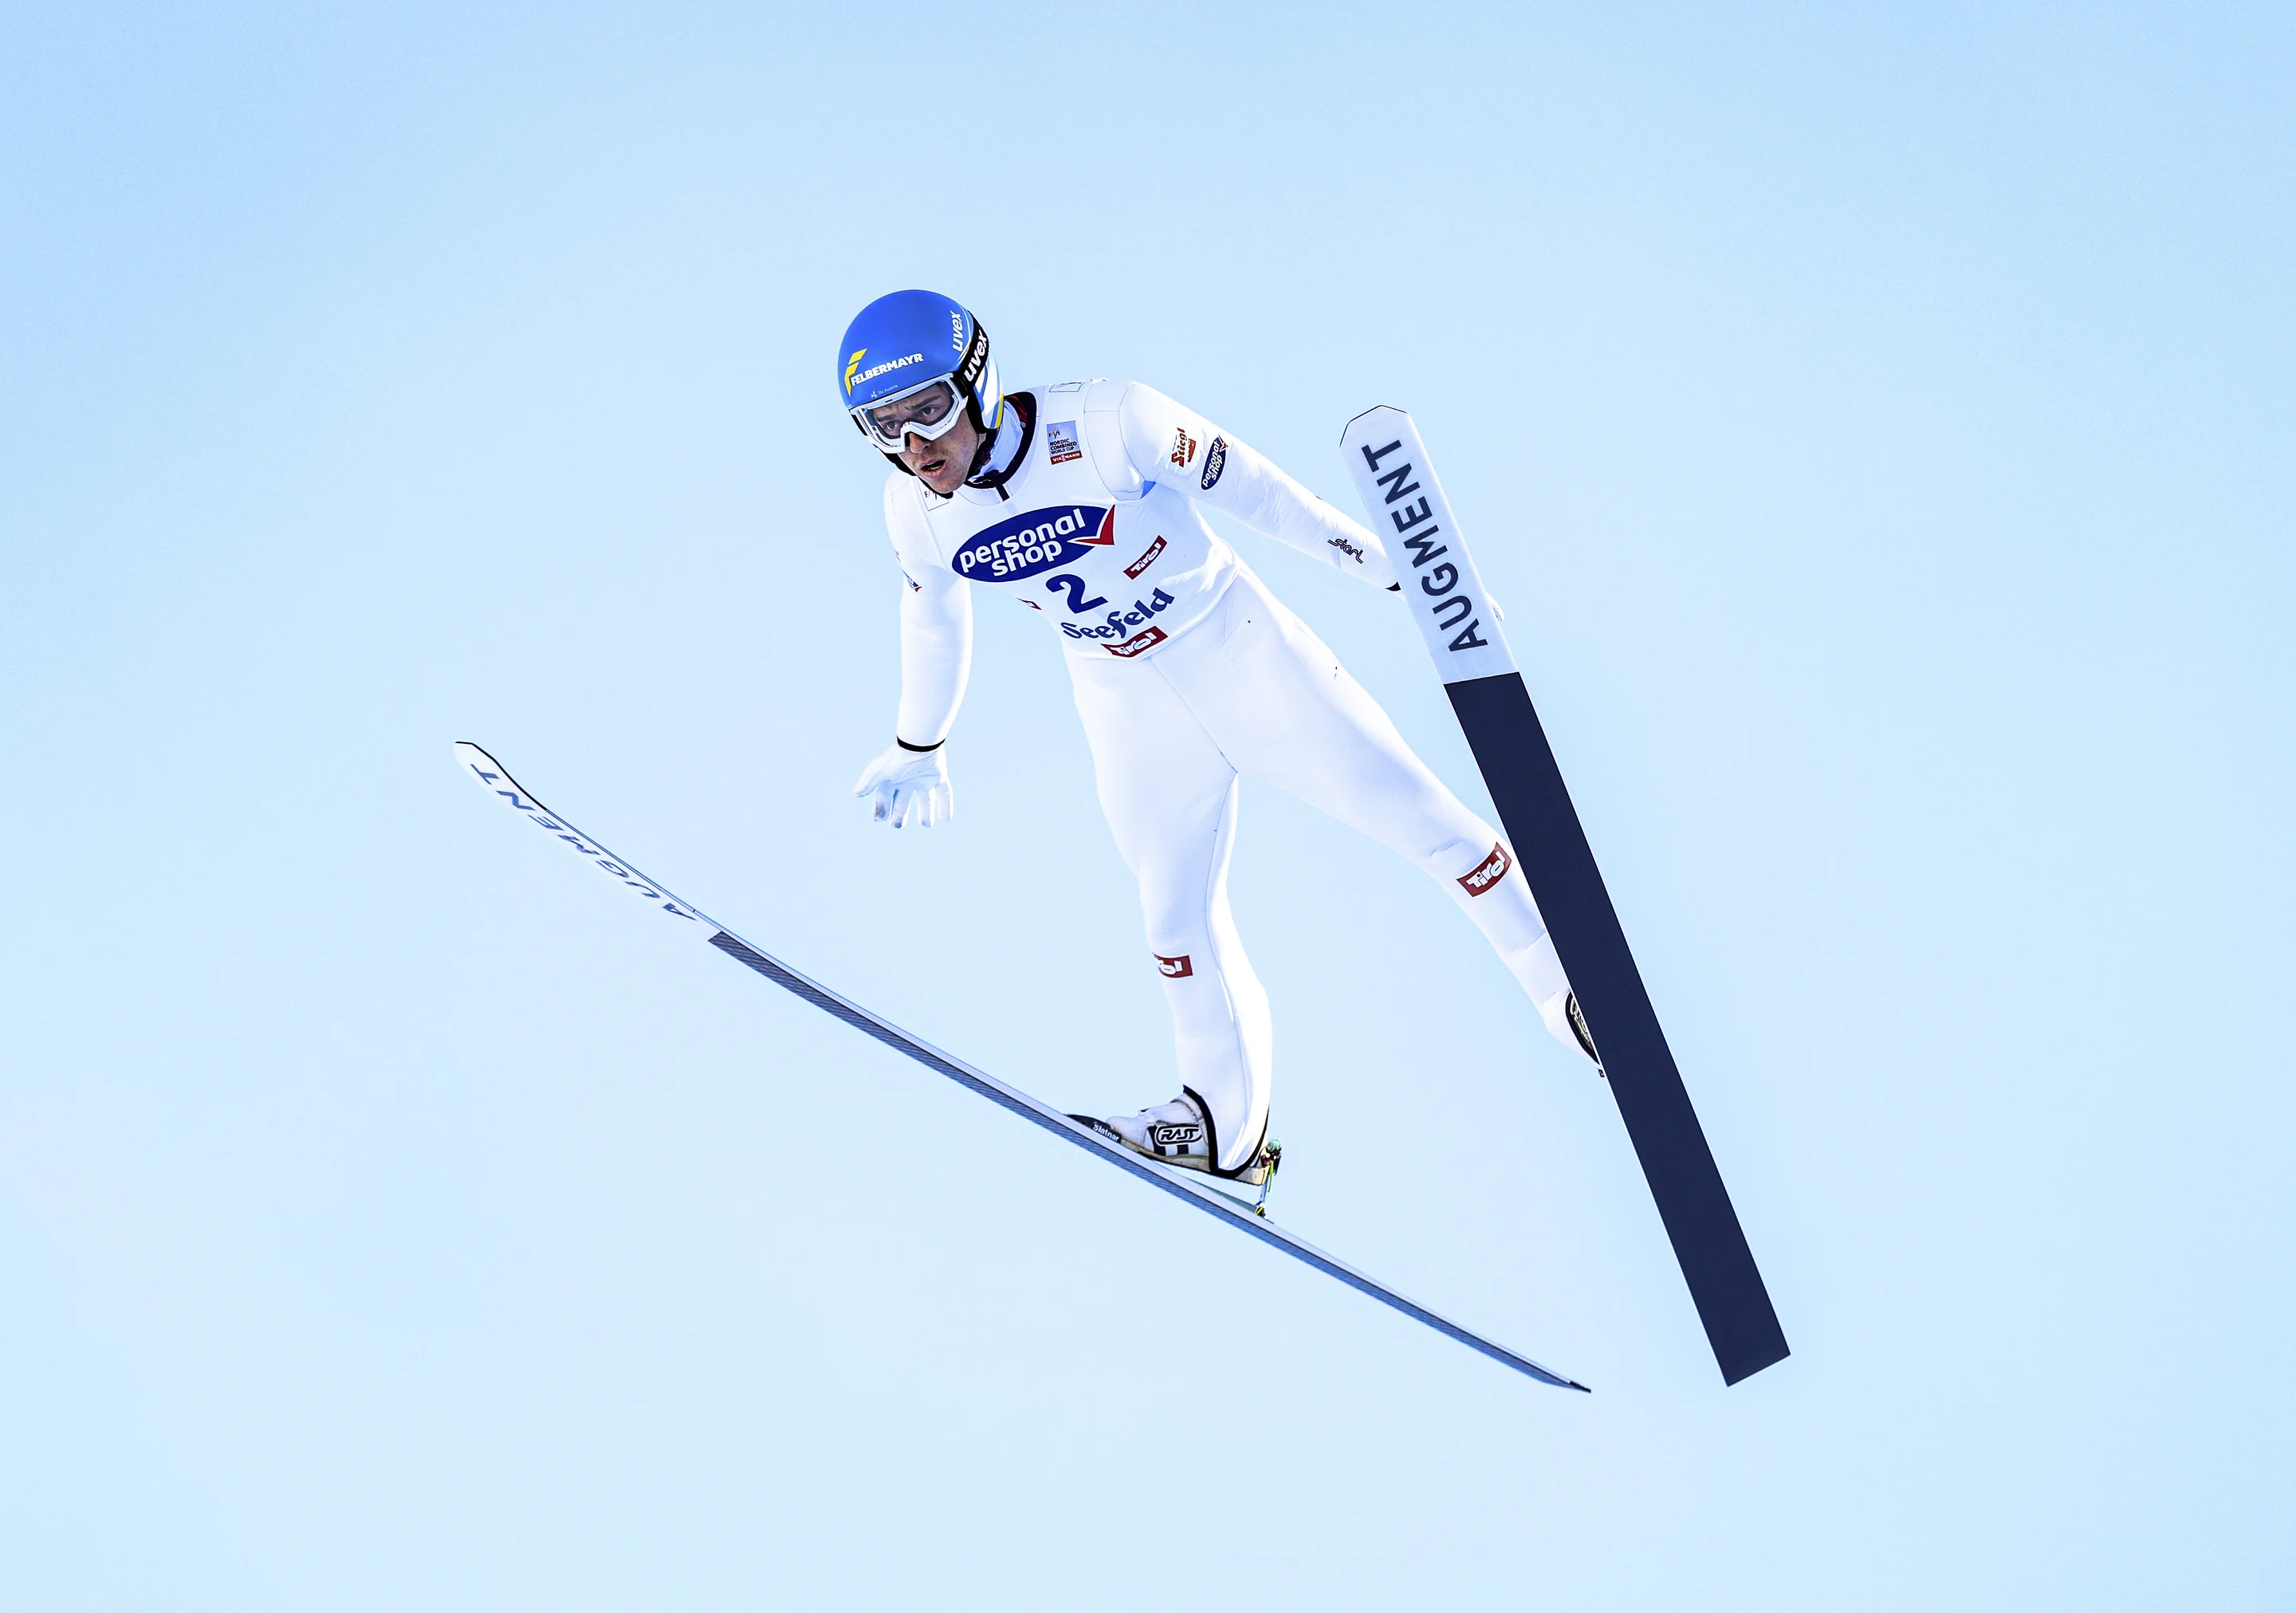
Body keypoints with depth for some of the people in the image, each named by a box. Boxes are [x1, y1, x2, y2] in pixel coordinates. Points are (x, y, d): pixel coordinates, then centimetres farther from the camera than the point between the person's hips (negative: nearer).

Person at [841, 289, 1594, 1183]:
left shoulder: (1104, 424, -27)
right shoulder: (916, 510, -11)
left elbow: (1254, 491, -16)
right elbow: (933, 623, 9)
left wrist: (1395, 566, -9)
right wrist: (917, 748, 23)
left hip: (1246, 655, -4)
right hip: (1130, 710, 4)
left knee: (1422, 822, -1)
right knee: (1178, 918, 9)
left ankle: (1567, 984, 20)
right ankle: (1224, 1127, 28)